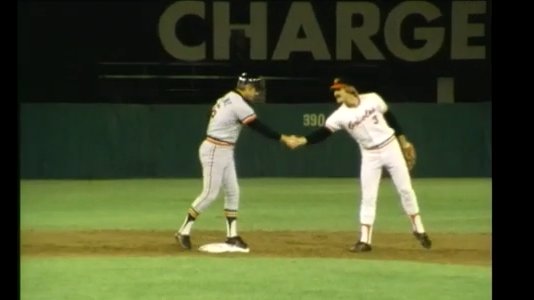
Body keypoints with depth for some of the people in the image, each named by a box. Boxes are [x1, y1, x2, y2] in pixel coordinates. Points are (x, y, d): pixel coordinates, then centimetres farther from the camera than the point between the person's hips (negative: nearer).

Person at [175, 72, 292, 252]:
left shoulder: (227, 99, 11)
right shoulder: (239, 104, -18)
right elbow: (259, 127, -19)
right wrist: (283, 138, -17)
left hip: (225, 152, 10)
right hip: (214, 151, -10)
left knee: (232, 192, 8)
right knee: (210, 194, -7)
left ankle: (232, 236, 10)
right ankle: (184, 232, 0)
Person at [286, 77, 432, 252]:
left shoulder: (372, 99, -11)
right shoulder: (340, 115, -12)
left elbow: (390, 118, 1)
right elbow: (323, 133, -18)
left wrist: (404, 142, 5)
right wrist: (301, 140, -33)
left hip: (391, 148, 0)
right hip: (370, 155, 0)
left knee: (405, 189, 4)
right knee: (368, 197, -3)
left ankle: (418, 229, 18)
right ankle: (365, 240, 0)